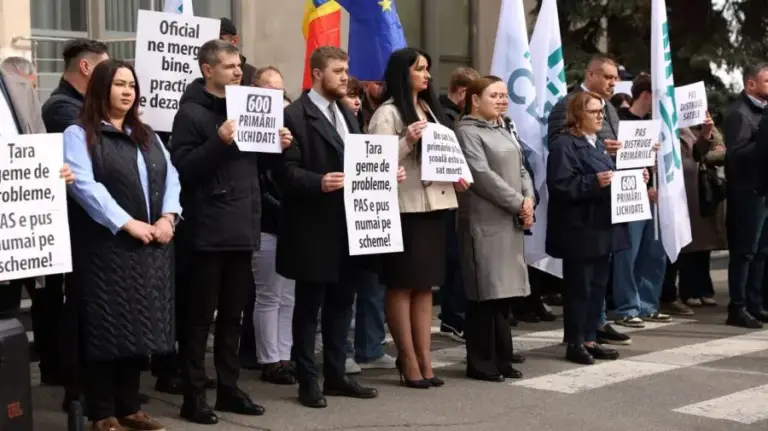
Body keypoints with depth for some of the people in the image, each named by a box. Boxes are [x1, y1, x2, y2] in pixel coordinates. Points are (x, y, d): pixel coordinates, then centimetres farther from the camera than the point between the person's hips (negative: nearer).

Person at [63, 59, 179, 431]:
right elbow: (85, 186, -14)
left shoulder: (146, 135, 18)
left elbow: (170, 177, 10)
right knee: (106, 328, -2)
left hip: (150, 246, 6)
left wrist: (168, 217, -8)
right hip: (106, 245, -6)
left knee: (140, 326, 8)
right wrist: (128, 223, -19)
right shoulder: (79, 134, -2)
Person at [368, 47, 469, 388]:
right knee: (402, 286, 0)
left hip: (433, 205, 8)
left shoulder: (429, 109, 18)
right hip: (405, 208, -8)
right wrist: (407, 142, -26)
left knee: (425, 285, 9)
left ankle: (424, 359, 13)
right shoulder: (388, 113, -8)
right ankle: (409, 361, 5)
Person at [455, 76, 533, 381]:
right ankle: (481, 363, 2)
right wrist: (518, 203, -13)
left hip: (510, 221, 8)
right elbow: (482, 176, -16)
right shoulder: (467, 132, -8)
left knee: (504, 289, 10)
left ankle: (502, 359, 17)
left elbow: (520, 169, 16)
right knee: (485, 292, -5)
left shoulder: (502, 130, 18)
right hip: (484, 221, -8)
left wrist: (529, 199, -3)